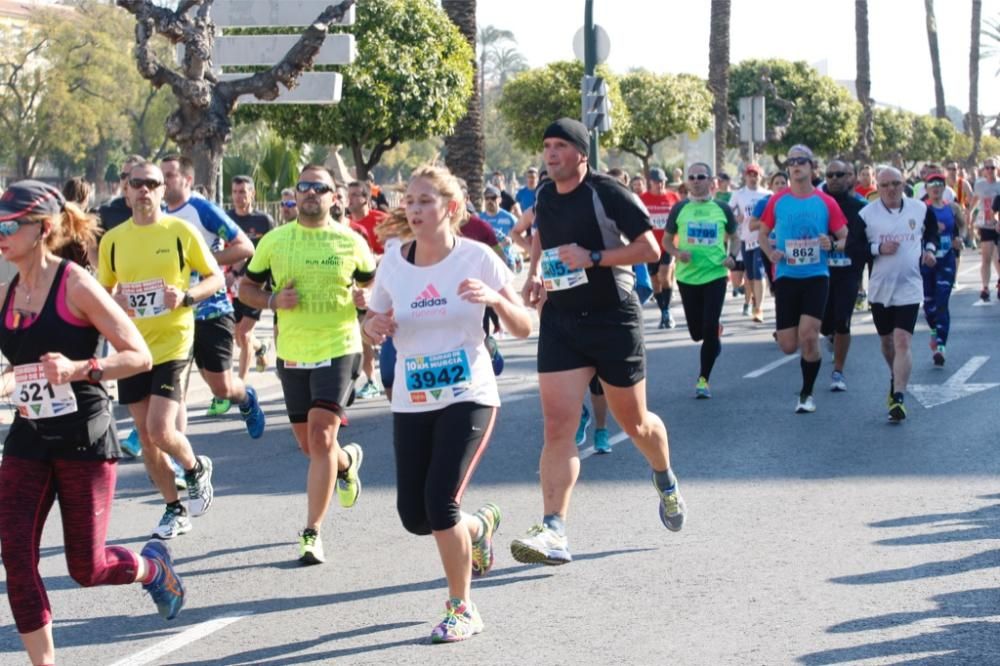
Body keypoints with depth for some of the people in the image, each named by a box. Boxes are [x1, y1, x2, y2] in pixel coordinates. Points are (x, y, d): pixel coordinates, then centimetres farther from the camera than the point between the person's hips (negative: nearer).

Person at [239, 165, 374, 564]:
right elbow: (246, 287, 10)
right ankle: (347, 461, 49)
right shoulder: (274, 241, 3)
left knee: (321, 436, -15)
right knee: (309, 445, 13)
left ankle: (312, 533, -11)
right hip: (292, 354, 3)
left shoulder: (351, 242, 0)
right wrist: (272, 301, -10)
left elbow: (372, 283, 14)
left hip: (338, 349, -3)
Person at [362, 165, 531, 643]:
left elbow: (523, 328, -6)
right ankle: (479, 526, 39)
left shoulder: (477, 258, -9)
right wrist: (374, 326, -13)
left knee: (440, 502, -17)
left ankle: (462, 609, 4)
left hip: (468, 397, -4)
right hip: (412, 404, 4)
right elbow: (374, 325, 11)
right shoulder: (392, 262, -1)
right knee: (414, 514, 3)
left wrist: (495, 298, -26)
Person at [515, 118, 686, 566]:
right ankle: (553, 531, -16)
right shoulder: (544, 196, 5)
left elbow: (650, 249, -14)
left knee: (634, 422, 12)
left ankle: (666, 482, 44)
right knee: (557, 425, -10)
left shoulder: (608, 194, -13)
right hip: (560, 320, 4)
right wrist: (534, 275, 8)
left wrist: (593, 257, -22)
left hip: (614, 320, -4)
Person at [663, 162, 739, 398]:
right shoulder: (679, 209, 2)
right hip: (687, 277, 1)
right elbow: (667, 240, 9)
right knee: (696, 332, 8)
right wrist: (677, 253, -12)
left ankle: (703, 379, 4)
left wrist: (732, 257, -7)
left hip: (715, 275, -1)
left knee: (709, 329, -9)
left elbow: (734, 238, 13)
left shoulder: (722, 209, 2)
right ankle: (716, 334, 44)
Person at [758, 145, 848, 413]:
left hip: (816, 276, -1)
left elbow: (845, 238, 6)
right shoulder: (777, 200, 3)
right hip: (786, 277, 1)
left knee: (808, 336, -15)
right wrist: (771, 253, -8)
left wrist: (833, 244, -16)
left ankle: (807, 394, 4)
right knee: (788, 346, -1)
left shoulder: (826, 202, 0)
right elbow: (762, 234, 13)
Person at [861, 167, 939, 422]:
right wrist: (878, 249, -19)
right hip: (880, 288, 2)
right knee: (887, 341, 17)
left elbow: (932, 231, 20)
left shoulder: (920, 209, 2)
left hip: (909, 288, -1)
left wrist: (930, 249, 1)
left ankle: (898, 398, -16)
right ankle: (896, 379, 44)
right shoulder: (867, 214, -4)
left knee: (902, 343, -14)